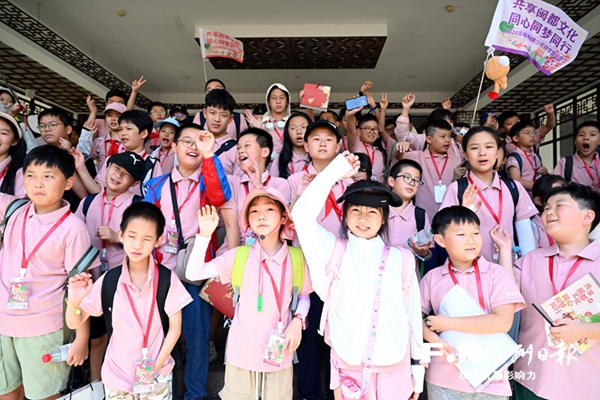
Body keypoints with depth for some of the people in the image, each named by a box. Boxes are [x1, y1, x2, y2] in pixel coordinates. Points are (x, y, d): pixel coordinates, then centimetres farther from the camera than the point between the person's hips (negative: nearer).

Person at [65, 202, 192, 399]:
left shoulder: (167, 279, -14)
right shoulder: (108, 281, -11)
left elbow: (175, 327, -8)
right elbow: (74, 323, -5)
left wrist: (156, 366, -10)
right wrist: (74, 302, -23)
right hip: (117, 376, 1)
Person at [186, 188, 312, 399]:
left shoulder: (297, 258, -8)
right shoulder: (239, 256, -10)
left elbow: (304, 296, 6)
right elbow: (193, 274, -13)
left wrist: (298, 320, -11)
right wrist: (205, 235, -20)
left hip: (279, 352, 1)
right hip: (242, 351, 0)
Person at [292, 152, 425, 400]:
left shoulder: (401, 259, -1)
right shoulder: (334, 251, -2)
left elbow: (413, 313, 4)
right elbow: (302, 213, -12)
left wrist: (417, 366, 8)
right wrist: (335, 171, -10)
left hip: (394, 369, 1)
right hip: (347, 367, 0)